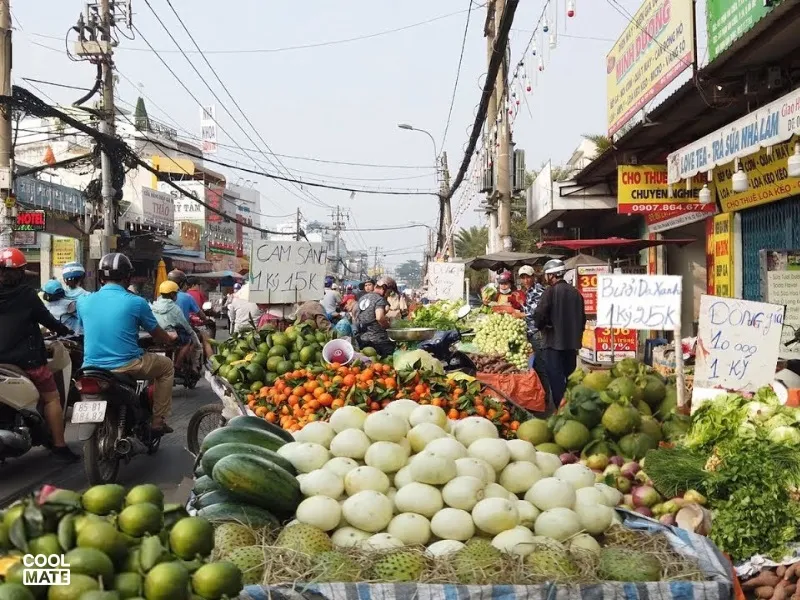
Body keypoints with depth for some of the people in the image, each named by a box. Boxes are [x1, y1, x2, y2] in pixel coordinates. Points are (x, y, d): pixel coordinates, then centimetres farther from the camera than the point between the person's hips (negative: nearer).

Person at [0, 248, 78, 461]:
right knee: (51, 397, 5)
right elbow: (46, 319, -5)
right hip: (27, 358, -5)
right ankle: (59, 446, 3)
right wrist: (65, 330, 11)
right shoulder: (26, 293, -11)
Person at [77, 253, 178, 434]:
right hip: (126, 366, -4)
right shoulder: (136, 302, -7)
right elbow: (159, 337, 5)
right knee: (167, 366, 21)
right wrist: (171, 337, 30)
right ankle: (158, 421, 16)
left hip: (92, 367, 5)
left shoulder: (83, 301, 3)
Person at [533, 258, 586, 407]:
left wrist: (540, 326, 2)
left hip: (554, 342, -6)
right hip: (572, 342, 6)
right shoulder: (575, 292, 6)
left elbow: (539, 315, -18)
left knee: (556, 380, -2)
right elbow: (582, 318, 12)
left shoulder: (550, 291, -13)